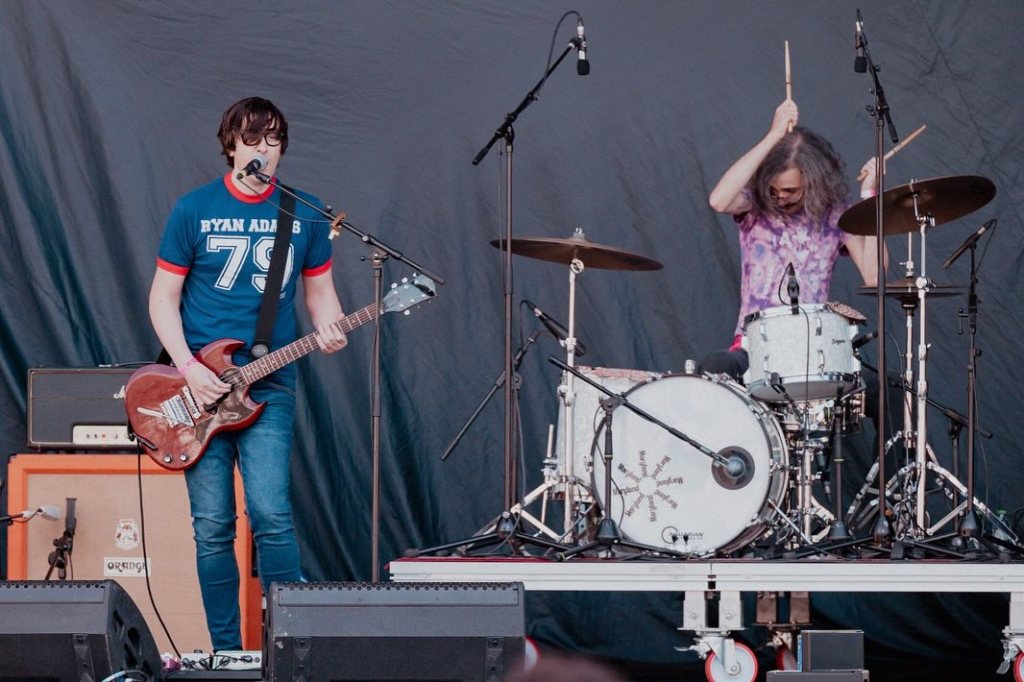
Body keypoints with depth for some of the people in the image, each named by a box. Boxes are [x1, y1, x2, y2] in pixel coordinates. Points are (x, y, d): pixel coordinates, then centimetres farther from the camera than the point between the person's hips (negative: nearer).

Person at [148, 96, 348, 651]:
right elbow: (163, 297, 3)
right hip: (199, 382, 0)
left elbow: (319, 289, 16)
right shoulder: (194, 210, 1)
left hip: (269, 387, 0)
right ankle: (226, 651, 11)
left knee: (270, 514, -14)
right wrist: (187, 367, -9)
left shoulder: (305, 213, 7)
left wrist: (328, 328, -7)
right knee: (212, 526, 1)